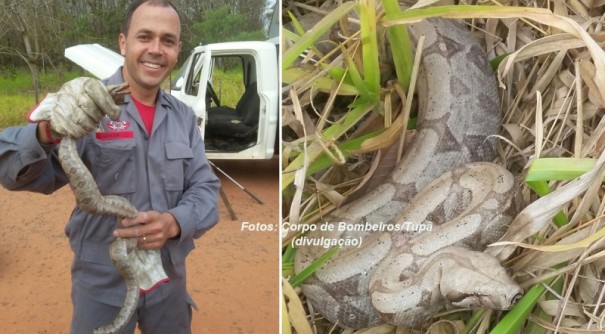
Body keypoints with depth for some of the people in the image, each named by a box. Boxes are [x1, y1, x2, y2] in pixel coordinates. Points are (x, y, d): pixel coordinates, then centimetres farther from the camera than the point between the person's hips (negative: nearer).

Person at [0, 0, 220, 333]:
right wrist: (47, 131, -41)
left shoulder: (183, 116, 2)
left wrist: (175, 222, -23)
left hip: (169, 280, 4)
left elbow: (205, 188, -1)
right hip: (102, 283, -4)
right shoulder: (87, 108, -12)